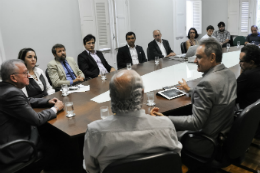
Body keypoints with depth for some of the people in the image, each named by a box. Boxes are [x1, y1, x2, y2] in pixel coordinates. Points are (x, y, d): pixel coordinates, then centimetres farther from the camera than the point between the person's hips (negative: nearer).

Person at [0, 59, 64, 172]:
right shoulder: (11, 93, -29)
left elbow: (26, 101, 18)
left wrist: (48, 101, 6)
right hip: (12, 150, -9)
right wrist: (56, 108, -8)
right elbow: (37, 120, -24)